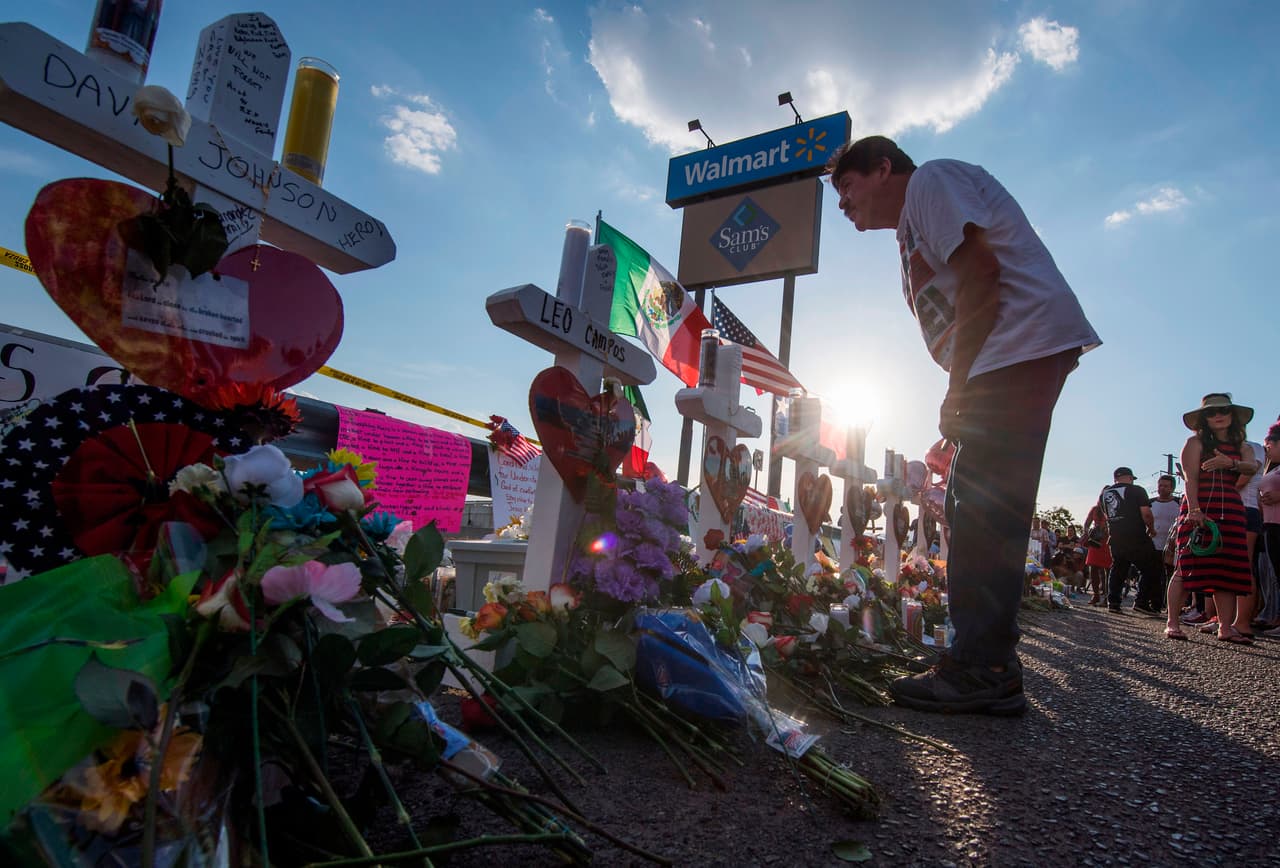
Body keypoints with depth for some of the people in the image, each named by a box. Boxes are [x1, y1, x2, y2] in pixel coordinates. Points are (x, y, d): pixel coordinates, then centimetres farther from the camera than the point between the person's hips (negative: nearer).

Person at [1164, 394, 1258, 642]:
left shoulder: (1238, 445, 19)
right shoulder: (1195, 442, 3)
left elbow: (1252, 466, -2)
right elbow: (1191, 478, -8)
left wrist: (1230, 463, -23)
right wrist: (1193, 509, -20)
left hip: (1231, 509, 5)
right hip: (1200, 507, -5)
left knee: (1227, 567, 2)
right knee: (1187, 565, -9)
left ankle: (1226, 627, 4)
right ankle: (1172, 623, -7)